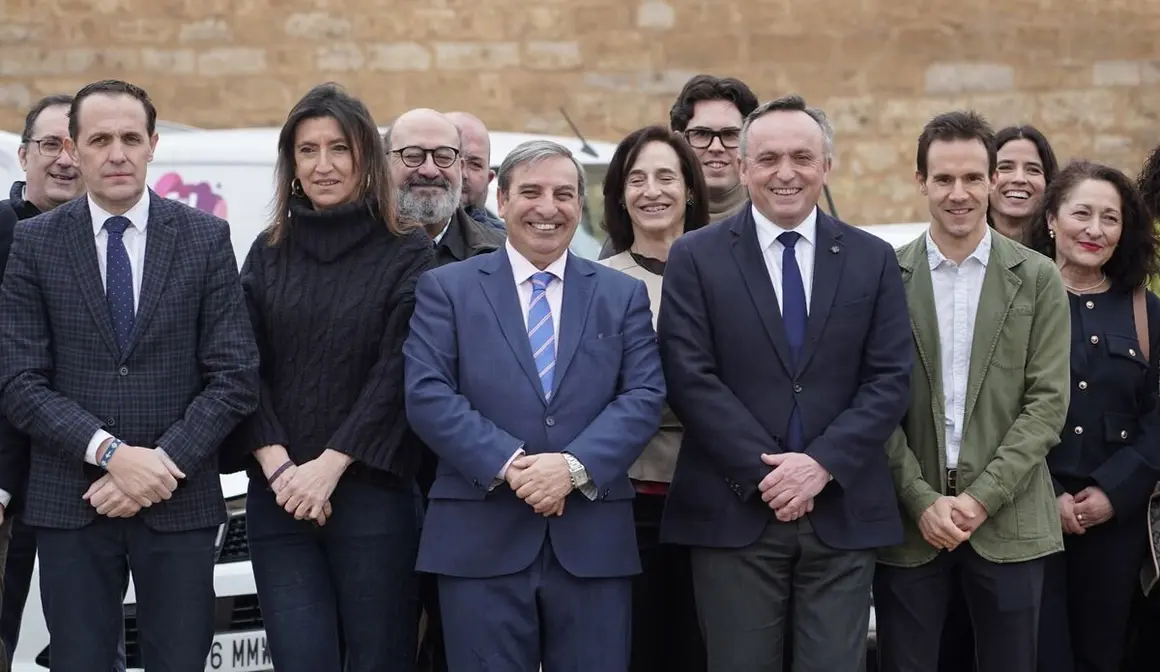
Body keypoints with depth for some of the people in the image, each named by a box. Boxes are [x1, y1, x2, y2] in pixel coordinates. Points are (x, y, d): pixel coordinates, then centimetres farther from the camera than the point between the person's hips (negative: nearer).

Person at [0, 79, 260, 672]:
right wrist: (111, 453, -15)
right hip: (69, 504, 0)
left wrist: (163, 464, -12)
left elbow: (236, 376, -1)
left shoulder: (206, 238, 3)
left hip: (179, 503, 0)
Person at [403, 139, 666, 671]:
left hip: (593, 542, 2)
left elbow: (644, 398, 2)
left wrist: (574, 467, -14)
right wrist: (508, 465, -16)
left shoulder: (623, 295, 13)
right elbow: (427, 395, -4)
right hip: (480, 542, -2)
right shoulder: (446, 288, 6)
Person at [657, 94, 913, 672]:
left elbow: (889, 379, 3)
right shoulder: (696, 257, 3)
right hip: (735, 512, -1)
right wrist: (765, 471, -12)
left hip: (843, 511, 2)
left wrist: (823, 463, -10)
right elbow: (690, 378, -5)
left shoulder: (872, 259, 9)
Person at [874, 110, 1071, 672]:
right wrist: (922, 500, -9)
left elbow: (1047, 401, -1)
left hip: (1008, 520, 0)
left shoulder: (1037, 279, 3)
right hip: (908, 519, 0)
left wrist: (981, 497, -9)